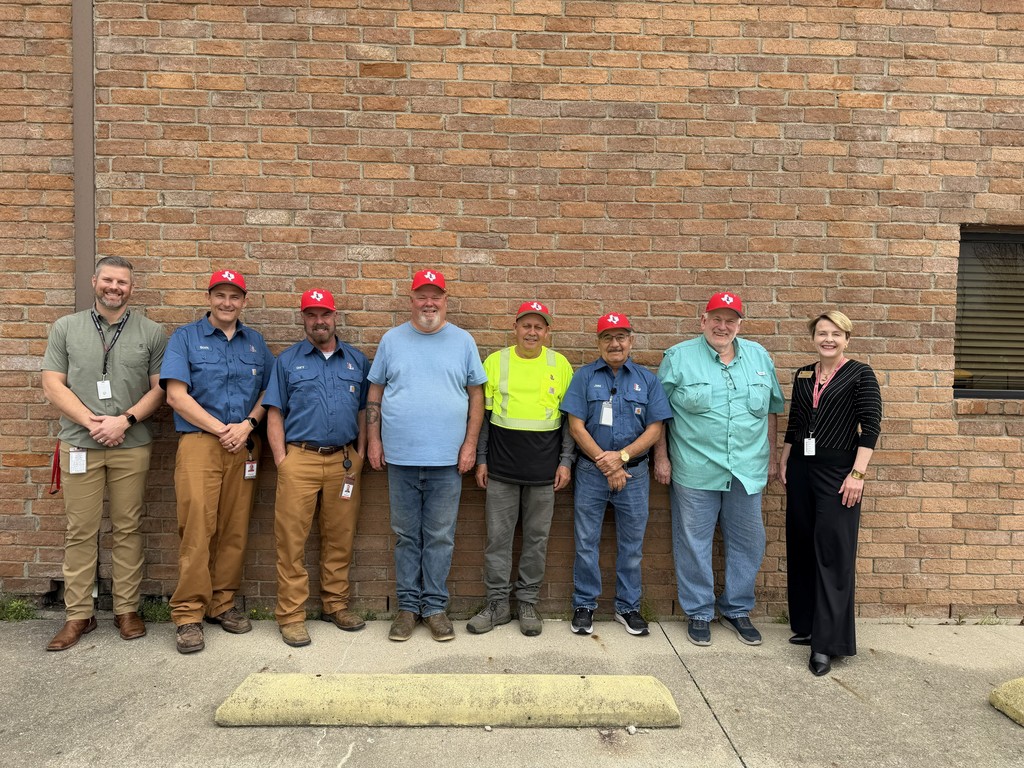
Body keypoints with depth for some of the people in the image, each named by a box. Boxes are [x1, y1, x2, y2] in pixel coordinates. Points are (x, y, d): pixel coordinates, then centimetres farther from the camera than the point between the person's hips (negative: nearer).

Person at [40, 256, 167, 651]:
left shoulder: (151, 333, 5)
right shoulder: (66, 328, 8)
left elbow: (160, 388, 2)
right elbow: (53, 385, 2)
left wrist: (125, 420, -11)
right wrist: (91, 421, -10)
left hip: (132, 446, 0)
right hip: (80, 444, 1)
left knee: (128, 529, 6)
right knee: (80, 531, 6)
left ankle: (127, 609, 17)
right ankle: (78, 615, 17)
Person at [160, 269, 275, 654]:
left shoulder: (255, 342, 15)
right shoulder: (185, 337, 4)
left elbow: (269, 391, 13)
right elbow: (176, 395, -4)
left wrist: (248, 424, -5)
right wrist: (221, 429, -9)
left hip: (244, 445, 3)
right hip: (199, 442, -3)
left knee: (234, 529, 6)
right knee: (197, 527, -9)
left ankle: (222, 603, 19)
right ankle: (188, 614, 1)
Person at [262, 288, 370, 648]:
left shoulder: (357, 360, 12)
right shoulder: (288, 360, 7)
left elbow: (363, 412, 13)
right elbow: (275, 414, 5)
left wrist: (359, 457, 5)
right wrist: (281, 459, -4)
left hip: (344, 460, 2)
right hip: (300, 458, -2)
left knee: (340, 537, 9)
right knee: (291, 538, -1)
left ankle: (335, 604, 23)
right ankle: (291, 614, 10)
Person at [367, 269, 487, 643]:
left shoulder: (463, 341, 4)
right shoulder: (392, 340, 7)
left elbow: (476, 395, 5)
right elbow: (375, 394, 9)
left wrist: (470, 444, -2)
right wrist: (374, 440, 3)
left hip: (447, 459, -1)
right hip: (401, 457, 1)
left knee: (440, 537, 7)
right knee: (406, 535, 11)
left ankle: (435, 606, 20)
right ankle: (408, 605, 23)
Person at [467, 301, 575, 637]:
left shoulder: (560, 365, 3)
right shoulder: (495, 362, 2)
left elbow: (569, 418, 6)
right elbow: (482, 415, 5)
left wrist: (566, 461, 0)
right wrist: (481, 460, 1)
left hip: (544, 469, 0)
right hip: (501, 469, 0)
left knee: (537, 538, 9)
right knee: (498, 537, 6)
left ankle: (527, 602, 24)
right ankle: (497, 603, 20)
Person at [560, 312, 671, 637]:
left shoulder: (647, 379, 6)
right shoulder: (585, 376, 2)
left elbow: (654, 430, 0)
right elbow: (576, 427, -5)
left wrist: (621, 456, -13)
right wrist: (605, 464, -11)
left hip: (634, 472, 1)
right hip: (591, 472, -1)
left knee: (632, 545, 10)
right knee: (586, 542, 5)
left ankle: (628, 607, 25)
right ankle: (584, 606, 21)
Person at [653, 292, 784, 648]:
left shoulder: (759, 357, 8)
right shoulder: (679, 357, -2)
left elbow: (771, 410, 15)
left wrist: (771, 457, 14)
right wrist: (661, 458, -4)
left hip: (747, 471, 4)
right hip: (695, 471, -3)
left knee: (748, 543, 13)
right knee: (693, 544, 6)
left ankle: (737, 609, 32)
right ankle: (699, 612, 24)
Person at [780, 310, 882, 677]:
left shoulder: (860, 375, -4)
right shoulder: (802, 376, 11)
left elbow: (871, 426, -9)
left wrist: (858, 473, -16)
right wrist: (783, 462, 13)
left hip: (838, 470, -5)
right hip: (801, 468, 6)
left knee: (833, 553, -4)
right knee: (801, 547, 11)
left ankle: (826, 642, 2)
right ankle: (807, 625, 25)